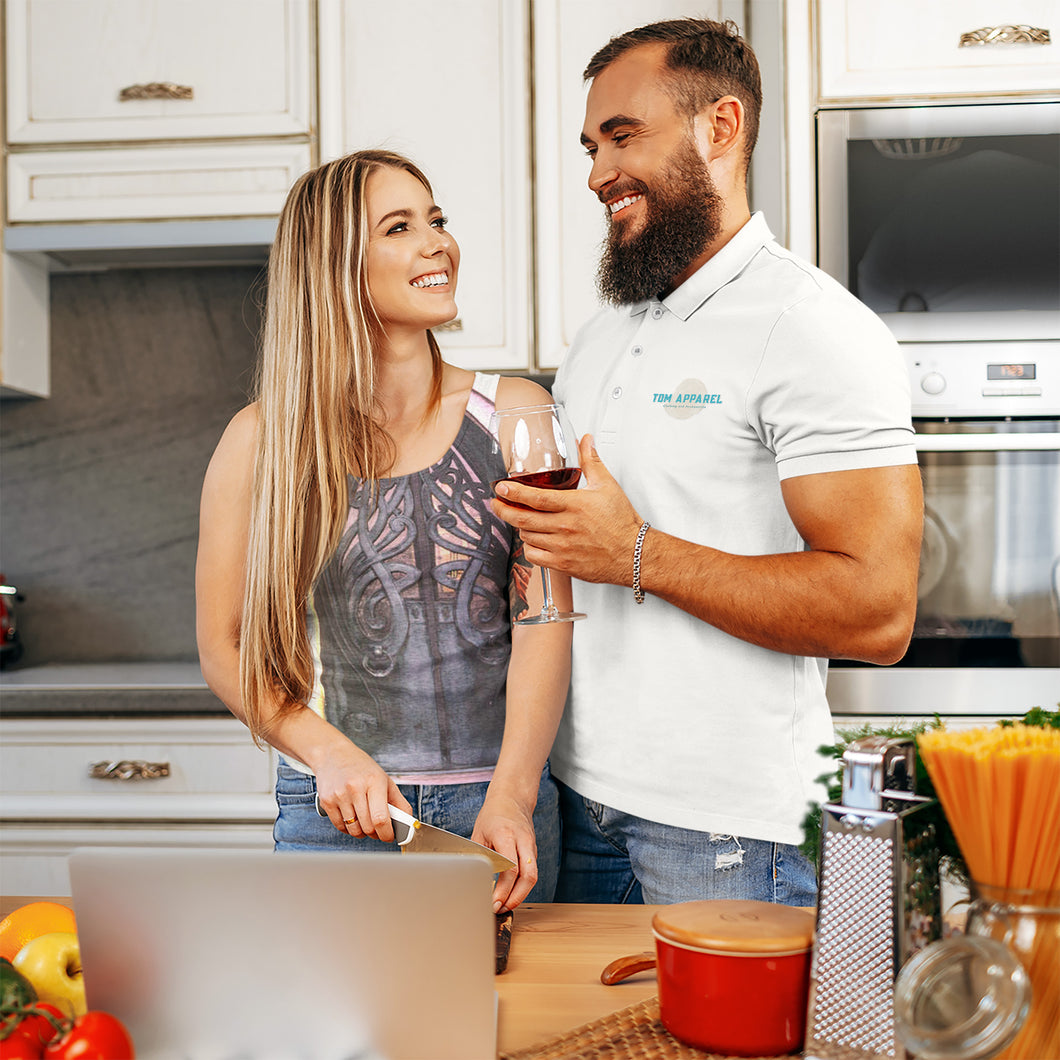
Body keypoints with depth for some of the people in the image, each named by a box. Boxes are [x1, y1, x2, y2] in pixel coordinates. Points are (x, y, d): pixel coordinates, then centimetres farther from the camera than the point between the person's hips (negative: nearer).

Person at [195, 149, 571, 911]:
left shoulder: (514, 412, 0)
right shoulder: (264, 439, -2)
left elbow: (545, 619, -7)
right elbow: (224, 646, 2)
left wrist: (512, 796, -18)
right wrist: (330, 754, -13)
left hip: (500, 801, 1)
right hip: (335, 810, -1)